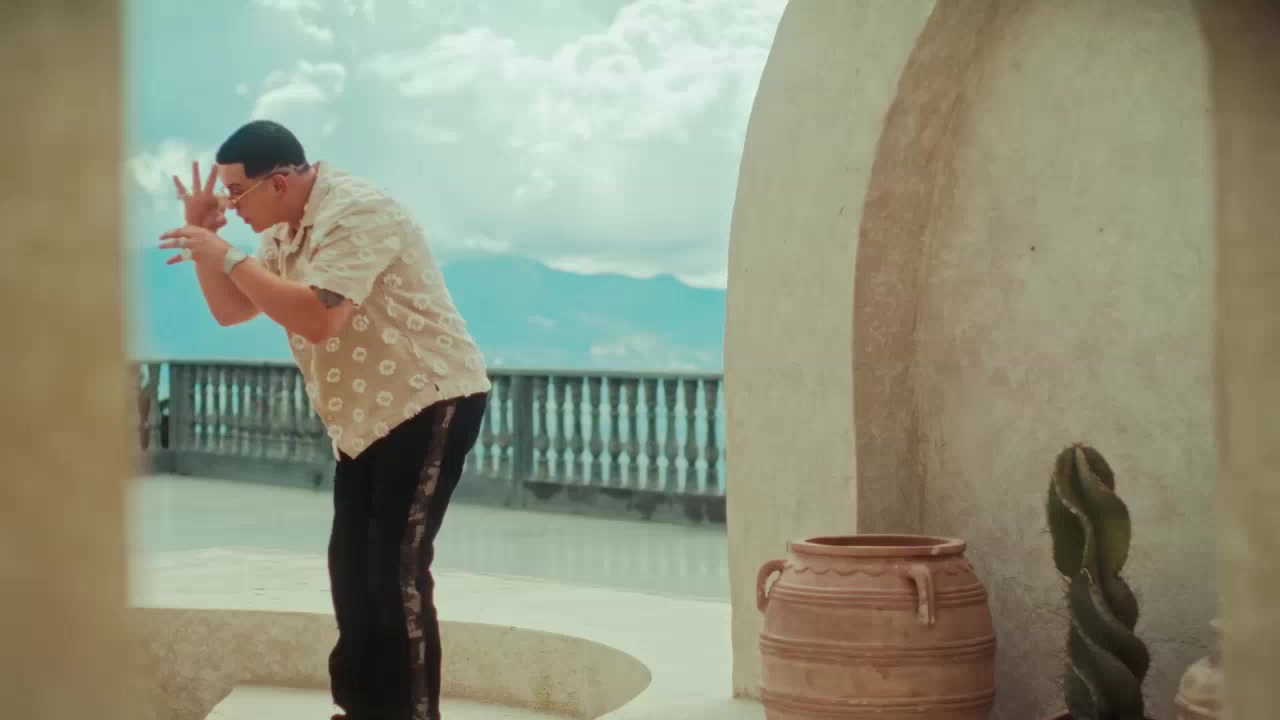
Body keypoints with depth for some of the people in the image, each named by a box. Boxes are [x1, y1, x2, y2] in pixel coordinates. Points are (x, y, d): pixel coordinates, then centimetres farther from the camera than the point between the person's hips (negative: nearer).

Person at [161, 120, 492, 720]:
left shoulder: (354, 214, -22)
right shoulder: (285, 232, 9)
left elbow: (316, 319, -33)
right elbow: (230, 310, 13)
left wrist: (229, 255, -27)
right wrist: (203, 239, -3)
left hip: (431, 402, -10)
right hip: (368, 416, 10)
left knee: (397, 566, -14)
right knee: (350, 561, 11)